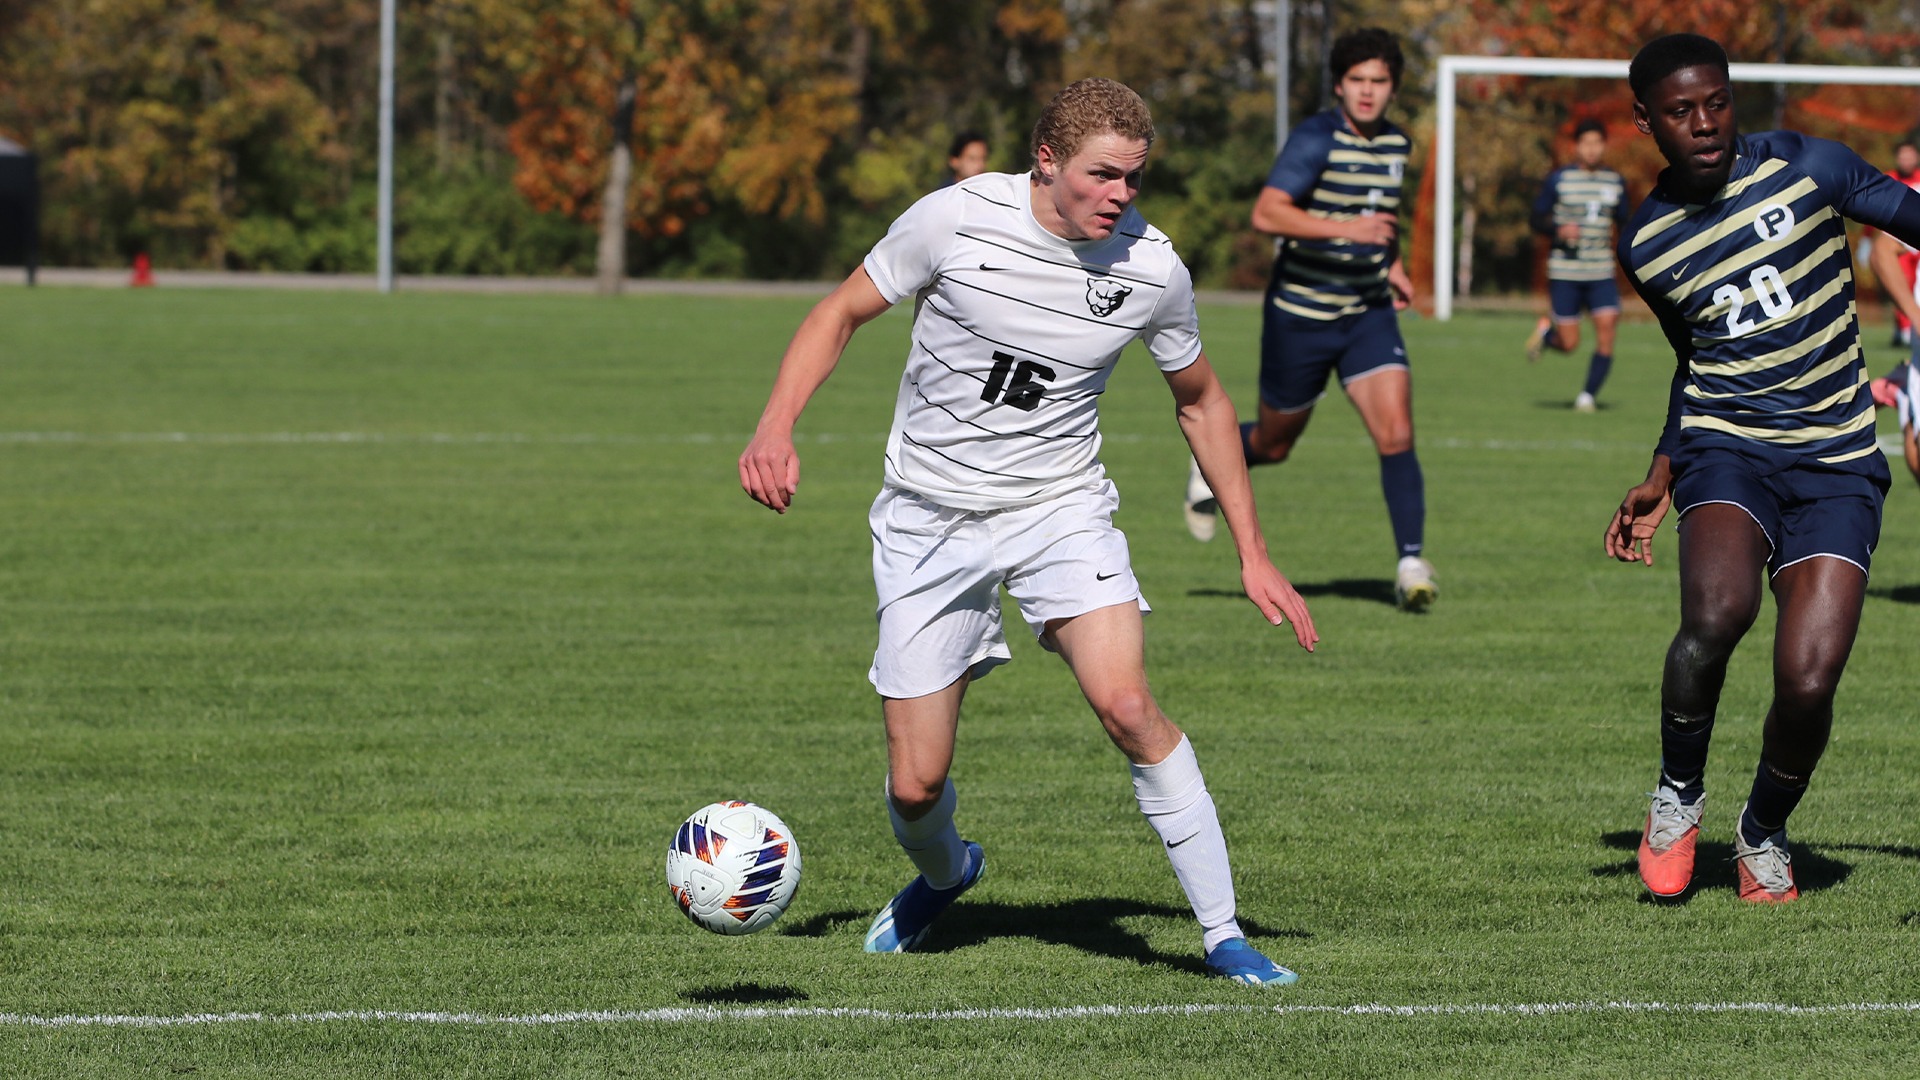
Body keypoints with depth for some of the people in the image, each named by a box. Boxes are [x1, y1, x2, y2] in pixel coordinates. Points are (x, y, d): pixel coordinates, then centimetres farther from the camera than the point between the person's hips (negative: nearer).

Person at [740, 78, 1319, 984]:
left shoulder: (1151, 268, -8)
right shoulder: (957, 219, -15)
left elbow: (1200, 401, 9)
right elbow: (842, 312, -1)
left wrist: (1253, 555, 7)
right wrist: (777, 424, -18)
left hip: (1060, 505, 0)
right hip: (930, 518, 0)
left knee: (1126, 705, -25)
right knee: (915, 787, -1)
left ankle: (1223, 935, -14)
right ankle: (943, 874, 37)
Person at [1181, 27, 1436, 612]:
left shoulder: (1395, 144, 6)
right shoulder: (1316, 139, -17)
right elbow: (1267, 213, -28)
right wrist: (1346, 230, -36)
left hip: (1368, 315, 4)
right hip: (1300, 314, -4)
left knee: (1396, 434, -14)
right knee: (1274, 443, 13)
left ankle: (1411, 564, -12)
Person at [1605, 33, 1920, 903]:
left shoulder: (1804, 168, -3)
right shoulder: (1647, 244, 6)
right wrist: (1661, 479, 15)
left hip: (1836, 463, -1)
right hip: (1726, 449, 1)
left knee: (1808, 682, -15)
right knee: (1717, 612, -31)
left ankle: (1765, 832, 18)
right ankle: (1678, 793, -3)